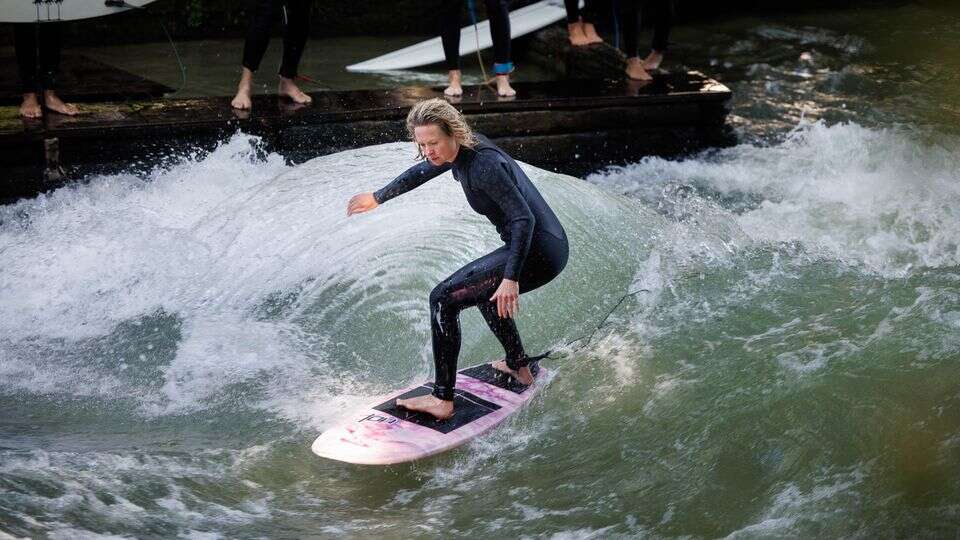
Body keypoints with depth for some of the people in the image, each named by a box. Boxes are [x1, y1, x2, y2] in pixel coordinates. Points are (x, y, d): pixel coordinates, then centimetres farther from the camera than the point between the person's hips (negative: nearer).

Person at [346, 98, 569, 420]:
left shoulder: (483, 165, -22)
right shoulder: (463, 149, 7)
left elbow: (523, 218, -26)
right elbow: (422, 172, 26)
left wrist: (511, 279, -32)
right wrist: (378, 198, 38)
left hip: (539, 252, -10)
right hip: (549, 247, 10)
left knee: (444, 298, -11)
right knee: (483, 289, 35)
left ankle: (442, 400, -12)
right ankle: (520, 369, 42)